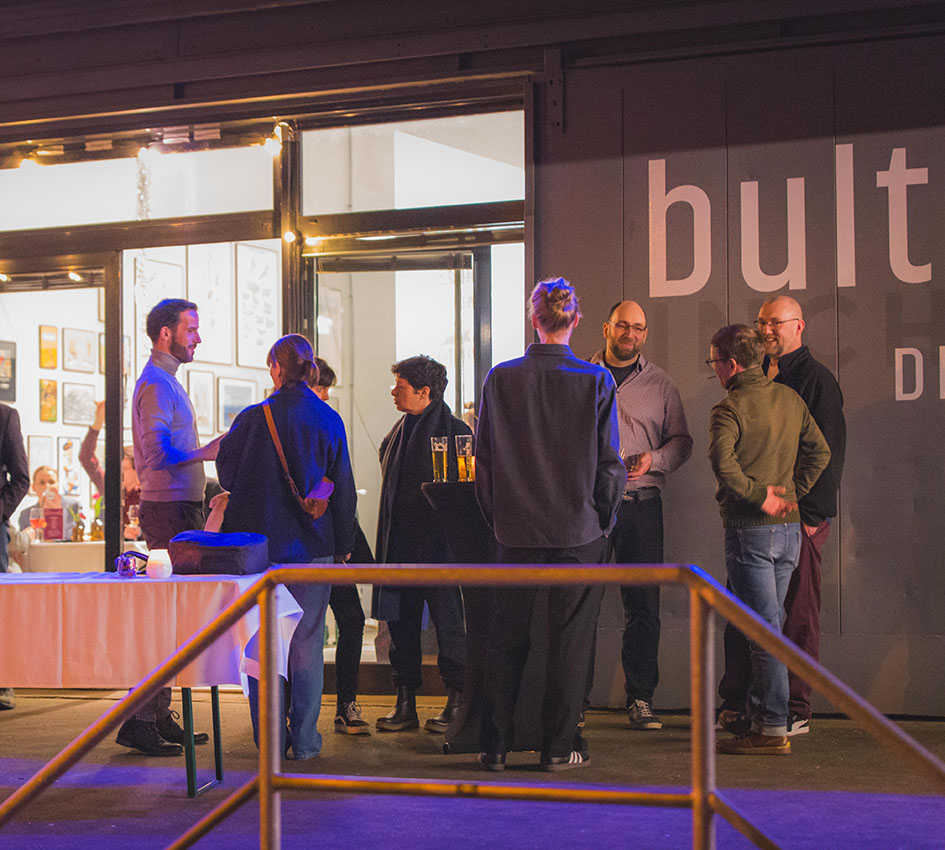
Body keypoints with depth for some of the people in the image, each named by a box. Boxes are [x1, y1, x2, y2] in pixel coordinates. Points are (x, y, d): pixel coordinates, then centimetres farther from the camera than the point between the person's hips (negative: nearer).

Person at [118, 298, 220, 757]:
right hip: (169, 509, -11)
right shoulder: (155, 384, -12)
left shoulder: (166, 381, 21)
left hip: (179, 508, 11)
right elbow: (157, 455, -22)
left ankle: (159, 716, 17)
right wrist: (206, 452, -27)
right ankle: (140, 720, -9)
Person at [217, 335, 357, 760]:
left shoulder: (253, 418, -6)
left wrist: (233, 537, 17)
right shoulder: (329, 420, -2)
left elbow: (226, 474, 3)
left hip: (260, 542, 0)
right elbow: (343, 487, 2)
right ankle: (304, 739, 8)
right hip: (312, 546, 1)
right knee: (307, 643, 7)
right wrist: (343, 544, 10)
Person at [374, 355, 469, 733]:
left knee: (448, 623, -1)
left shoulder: (454, 431, -7)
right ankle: (405, 703, 15)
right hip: (400, 544, 7)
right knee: (401, 623, 8)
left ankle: (457, 702, 7)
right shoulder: (399, 432, 15)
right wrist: (387, 544, 15)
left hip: (439, 544, -7)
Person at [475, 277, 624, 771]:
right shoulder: (595, 381, -8)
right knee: (569, 638, 7)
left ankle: (494, 745, 14)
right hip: (578, 528, -2)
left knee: (506, 638, 11)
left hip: (516, 530, 2)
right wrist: (603, 519, 8)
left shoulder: (500, 379, -3)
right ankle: (559, 746, 11)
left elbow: (483, 459, 2)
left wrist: (497, 520, 12)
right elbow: (609, 461, -5)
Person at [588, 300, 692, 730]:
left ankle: (640, 699, 7)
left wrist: (654, 459, -8)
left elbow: (681, 440, 11)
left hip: (641, 503, 1)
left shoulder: (660, 384, 12)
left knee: (643, 605, 0)